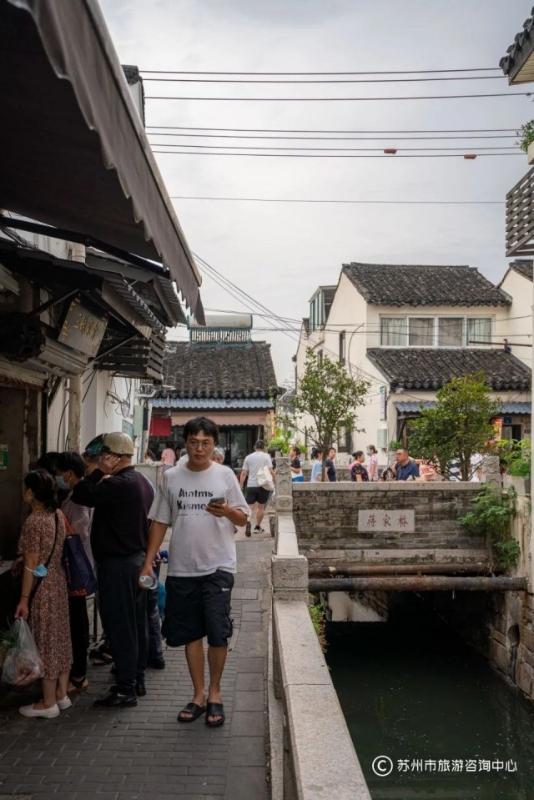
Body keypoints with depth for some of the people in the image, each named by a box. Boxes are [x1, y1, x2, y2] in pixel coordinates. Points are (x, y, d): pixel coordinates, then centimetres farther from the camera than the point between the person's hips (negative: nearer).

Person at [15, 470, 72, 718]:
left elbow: (31, 565, -18)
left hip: (41, 588, -8)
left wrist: (24, 599, -13)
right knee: (60, 637, 14)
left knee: (45, 641, 2)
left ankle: (48, 703, 13)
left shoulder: (33, 521, -19)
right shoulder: (58, 515, 4)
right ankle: (61, 695, 25)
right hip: (58, 582, 8)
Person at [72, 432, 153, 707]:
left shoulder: (118, 484, -21)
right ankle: (137, 680, 27)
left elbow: (80, 495, -20)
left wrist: (96, 472, -5)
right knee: (136, 623, 16)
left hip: (117, 564, -10)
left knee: (119, 626, -2)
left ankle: (125, 689, 5)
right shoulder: (142, 482, 9)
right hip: (137, 558, 10)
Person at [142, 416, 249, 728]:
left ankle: (214, 693, 20)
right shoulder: (171, 477, 3)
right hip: (182, 568, 2)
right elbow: (160, 522, 8)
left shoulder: (225, 475, -2)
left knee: (218, 633, -1)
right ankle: (199, 695, 26)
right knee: (190, 633, 11)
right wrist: (149, 561, 3)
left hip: (218, 566, -2)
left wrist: (227, 512, -21)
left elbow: (243, 518, 1)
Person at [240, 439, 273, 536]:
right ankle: (257, 527, 17)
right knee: (261, 507, 11)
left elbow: (243, 473, 6)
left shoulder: (248, 457, 9)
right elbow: (270, 471, -9)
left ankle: (247, 521, -25)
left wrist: (241, 486, 9)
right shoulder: (266, 456, 0)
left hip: (251, 485, 2)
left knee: (250, 507, 2)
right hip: (263, 485, -2)